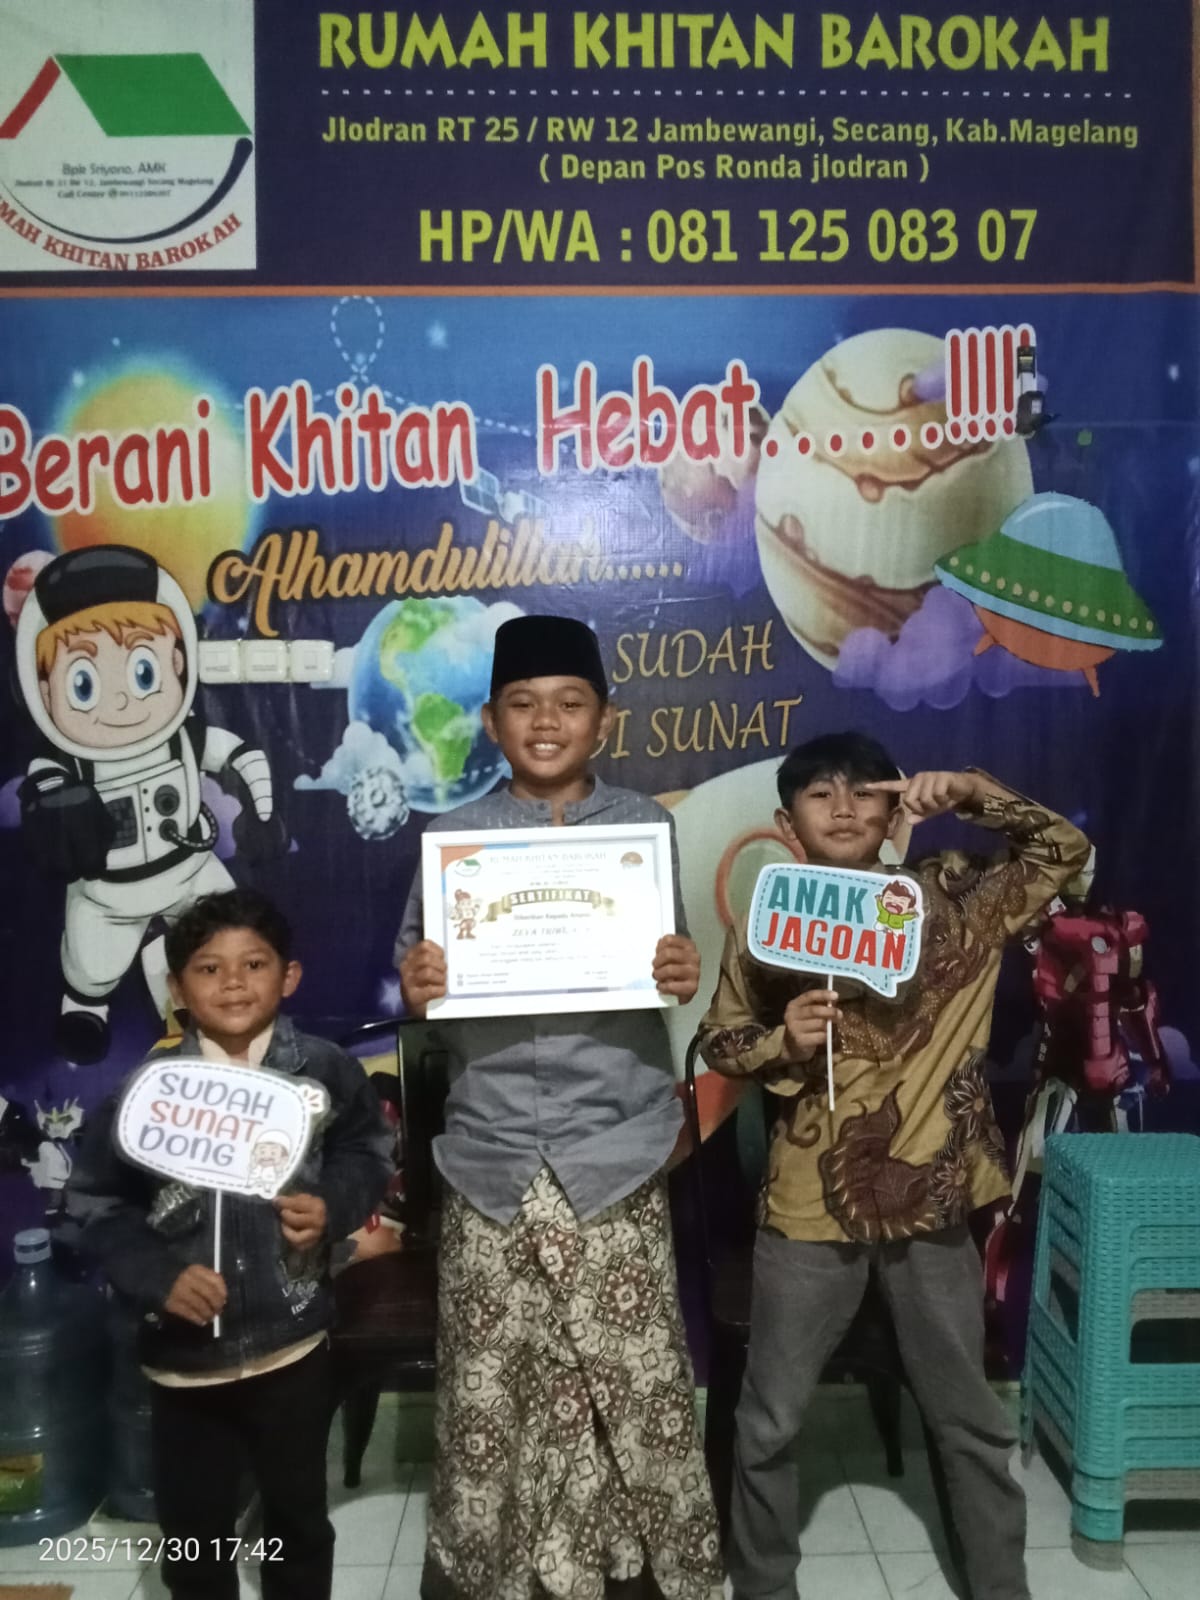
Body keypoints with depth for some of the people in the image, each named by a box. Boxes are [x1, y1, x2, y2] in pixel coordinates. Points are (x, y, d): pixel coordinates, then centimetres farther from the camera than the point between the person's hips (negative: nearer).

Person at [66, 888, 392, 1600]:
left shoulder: (326, 1071, -10)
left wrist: (333, 1206, -15)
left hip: (293, 1343, 0)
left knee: (299, 1514, 21)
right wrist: (157, 1275, -14)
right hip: (184, 1351, 1)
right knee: (192, 1530, 18)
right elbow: (97, 1203, -2)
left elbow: (369, 1154, 3)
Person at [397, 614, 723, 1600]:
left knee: (635, 1372, 6)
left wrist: (687, 977, -15)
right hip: (493, 1152, 1)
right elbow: (422, 979, 5)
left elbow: (666, 972, 7)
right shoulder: (454, 835, 3)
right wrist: (415, 988, -18)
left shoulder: (645, 827, 3)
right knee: (489, 1377, 9)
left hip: (615, 1149, 0)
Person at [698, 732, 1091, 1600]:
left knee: (970, 1416, 18)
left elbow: (1065, 850, -3)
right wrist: (783, 1042, -17)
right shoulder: (763, 925, -3)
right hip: (810, 1205, 0)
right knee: (770, 1421, 13)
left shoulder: (949, 897, -2)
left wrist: (972, 794, -15)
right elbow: (719, 1039, 4)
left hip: (930, 1198, 1)